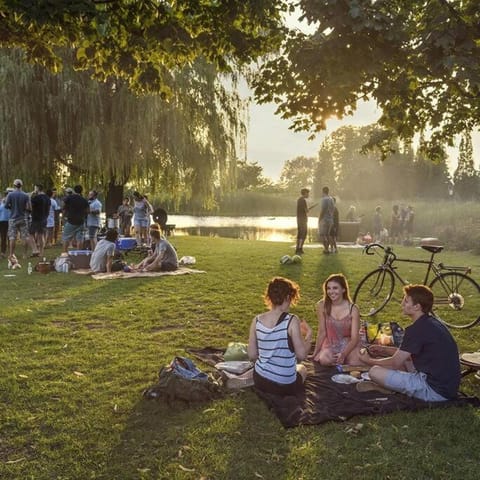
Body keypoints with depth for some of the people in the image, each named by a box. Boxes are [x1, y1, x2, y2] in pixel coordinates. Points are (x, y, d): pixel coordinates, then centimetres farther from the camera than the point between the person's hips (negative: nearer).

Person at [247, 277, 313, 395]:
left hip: (260, 381, 5)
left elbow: (252, 356, -3)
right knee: (302, 368, 30)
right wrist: (308, 335, 1)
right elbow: (301, 355, -15)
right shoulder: (292, 320, -19)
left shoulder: (256, 320, -7)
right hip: (285, 386, -4)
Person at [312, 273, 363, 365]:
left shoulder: (353, 309, -13)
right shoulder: (322, 306, -11)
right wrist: (315, 353, -2)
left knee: (354, 363, -29)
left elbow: (354, 338, -13)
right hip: (330, 344, 0)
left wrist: (343, 354, -28)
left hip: (349, 345, 0)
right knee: (324, 360, -31)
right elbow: (322, 332, -3)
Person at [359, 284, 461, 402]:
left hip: (436, 391, -10)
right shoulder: (432, 322, 11)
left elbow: (395, 363, -10)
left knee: (375, 372, -15)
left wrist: (369, 361, 6)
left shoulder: (417, 329, -18)